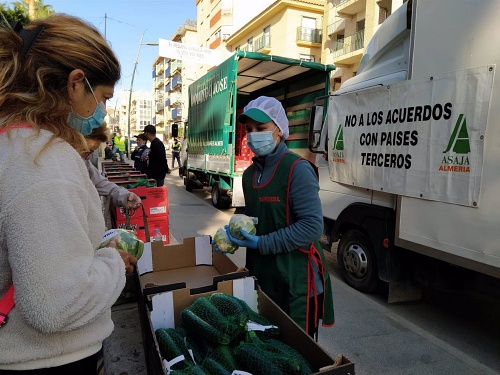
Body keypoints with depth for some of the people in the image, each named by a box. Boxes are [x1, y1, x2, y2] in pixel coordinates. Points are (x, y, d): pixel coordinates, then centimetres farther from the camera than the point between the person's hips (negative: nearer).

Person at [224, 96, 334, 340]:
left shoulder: (297, 169, -16)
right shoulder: (250, 174, 9)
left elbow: (312, 226, -23)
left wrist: (261, 243, -22)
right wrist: (235, 233, 0)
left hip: (295, 280, -7)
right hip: (260, 276, 7)